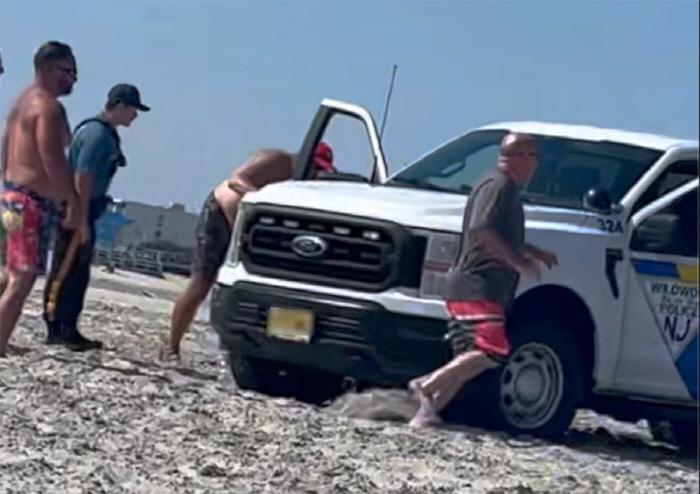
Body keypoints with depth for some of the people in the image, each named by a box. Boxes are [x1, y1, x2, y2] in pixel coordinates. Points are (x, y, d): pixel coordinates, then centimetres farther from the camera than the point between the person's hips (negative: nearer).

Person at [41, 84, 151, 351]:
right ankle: (55, 329, -1)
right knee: (65, 272, -5)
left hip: (84, 211, 10)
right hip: (78, 212, -10)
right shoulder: (97, 133, -16)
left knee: (79, 275, 12)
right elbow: (82, 178, -21)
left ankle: (68, 330, 17)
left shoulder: (105, 133, 14)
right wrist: (82, 221, -22)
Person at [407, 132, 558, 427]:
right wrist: (519, 262, -17)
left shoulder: (507, 189, 24)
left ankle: (428, 411, -2)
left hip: (482, 291, 10)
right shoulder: (498, 186, -8)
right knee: (492, 352, -21)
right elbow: (481, 231, -22)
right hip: (476, 288, -10)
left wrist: (535, 253, 30)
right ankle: (428, 386, -22)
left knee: (470, 361, 4)